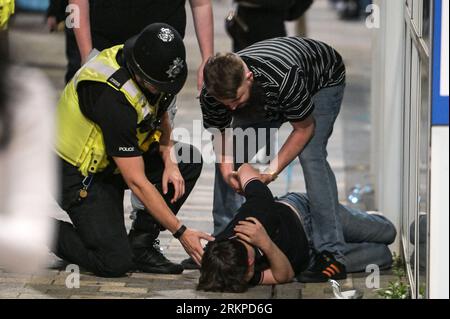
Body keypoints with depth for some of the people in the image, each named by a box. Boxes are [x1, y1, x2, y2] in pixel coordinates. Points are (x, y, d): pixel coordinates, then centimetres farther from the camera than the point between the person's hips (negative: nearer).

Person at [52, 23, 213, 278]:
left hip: (115, 160, 9)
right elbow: (137, 181, -29)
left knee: (189, 160, -7)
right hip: (78, 173, -9)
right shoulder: (114, 98, -34)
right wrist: (181, 232, -25)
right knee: (115, 263, -21)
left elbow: (161, 119, 14)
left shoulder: (154, 71, -9)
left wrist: (170, 162, -7)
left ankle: (141, 245, -1)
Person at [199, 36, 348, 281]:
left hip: (324, 79, -5)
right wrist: (227, 170, -31)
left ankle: (331, 253, -25)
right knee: (234, 157, -6)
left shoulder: (286, 79, -46)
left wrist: (272, 171, -33)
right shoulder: (211, 94, -31)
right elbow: (219, 133, -12)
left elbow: (304, 129, -28)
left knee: (311, 156, -25)